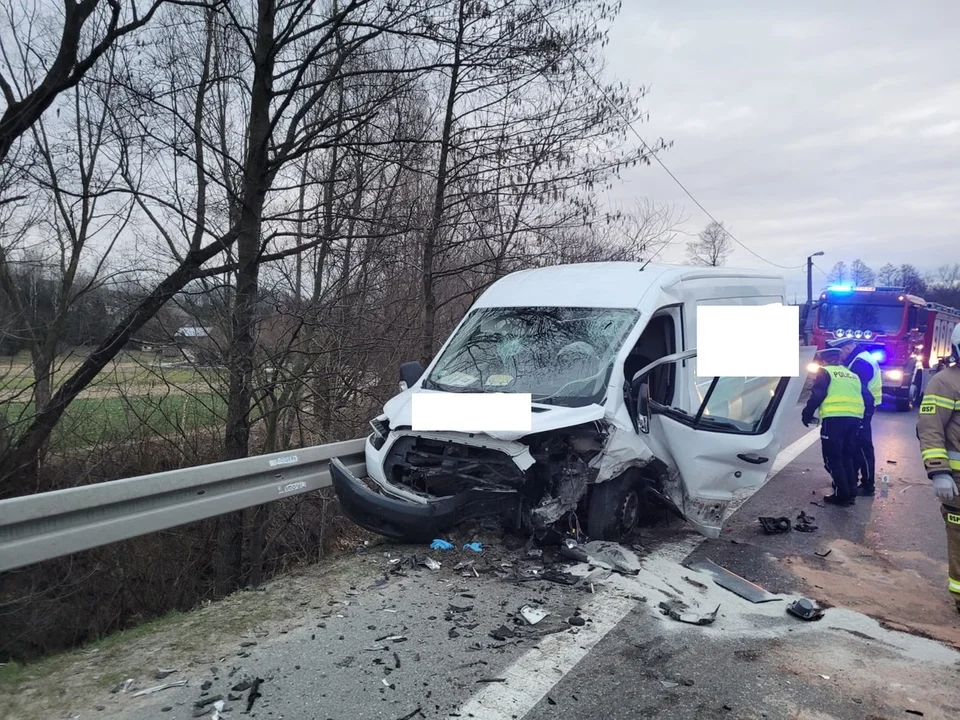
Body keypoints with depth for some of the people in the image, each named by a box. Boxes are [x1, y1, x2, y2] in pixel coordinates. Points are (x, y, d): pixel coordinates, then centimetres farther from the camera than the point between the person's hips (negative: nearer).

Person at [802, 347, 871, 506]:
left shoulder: (825, 372, 4)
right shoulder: (853, 375, 25)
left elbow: (817, 395, -7)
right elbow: (865, 398, 21)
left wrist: (807, 414, 3)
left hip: (834, 418, -7)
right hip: (855, 418, 7)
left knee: (833, 458, 2)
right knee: (848, 456, 19)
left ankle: (842, 495, 1)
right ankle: (851, 493, 20)